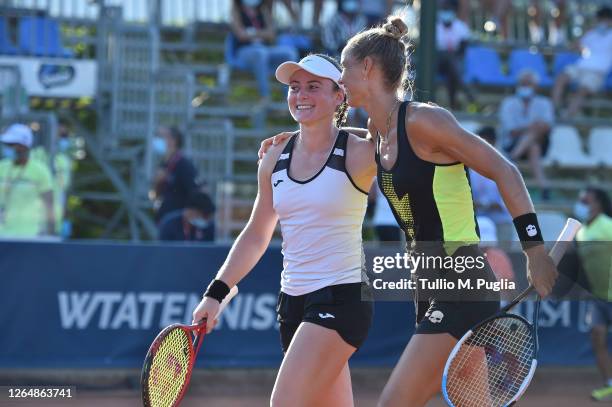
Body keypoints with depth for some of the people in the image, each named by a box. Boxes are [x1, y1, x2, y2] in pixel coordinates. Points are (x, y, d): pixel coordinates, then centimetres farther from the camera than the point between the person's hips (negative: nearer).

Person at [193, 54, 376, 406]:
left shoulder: (359, 154, -7)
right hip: (293, 299, 7)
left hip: (340, 298, -7)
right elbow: (256, 235, 18)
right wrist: (217, 292, 12)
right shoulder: (275, 159, 10)